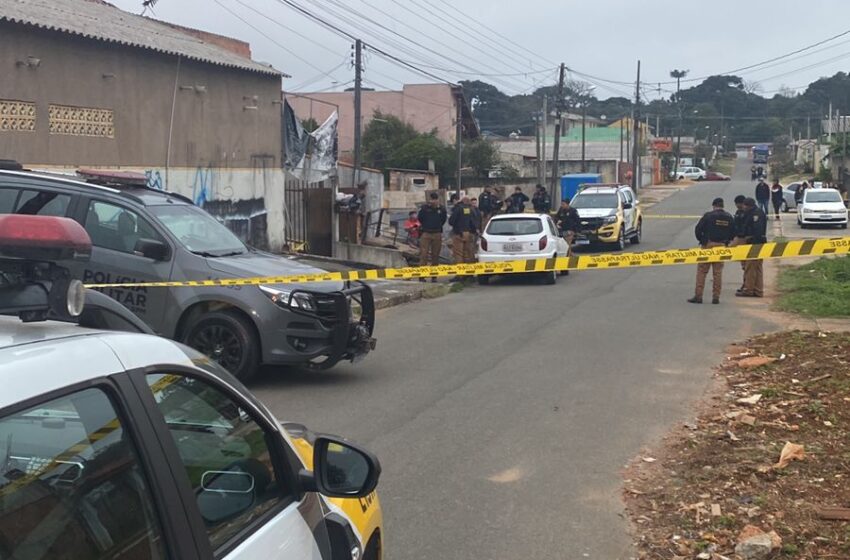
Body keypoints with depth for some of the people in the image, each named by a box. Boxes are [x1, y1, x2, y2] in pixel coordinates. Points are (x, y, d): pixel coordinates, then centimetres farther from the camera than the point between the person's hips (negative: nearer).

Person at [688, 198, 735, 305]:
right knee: (718, 272, 9)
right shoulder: (729, 217, 6)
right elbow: (733, 233, 8)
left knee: (702, 271, 2)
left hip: (708, 245, -4)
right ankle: (716, 297, 7)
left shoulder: (708, 216, -7)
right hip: (722, 247, 4)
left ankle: (698, 296, -1)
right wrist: (726, 242, 16)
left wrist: (702, 240, 5)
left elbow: (698, 229, -9)